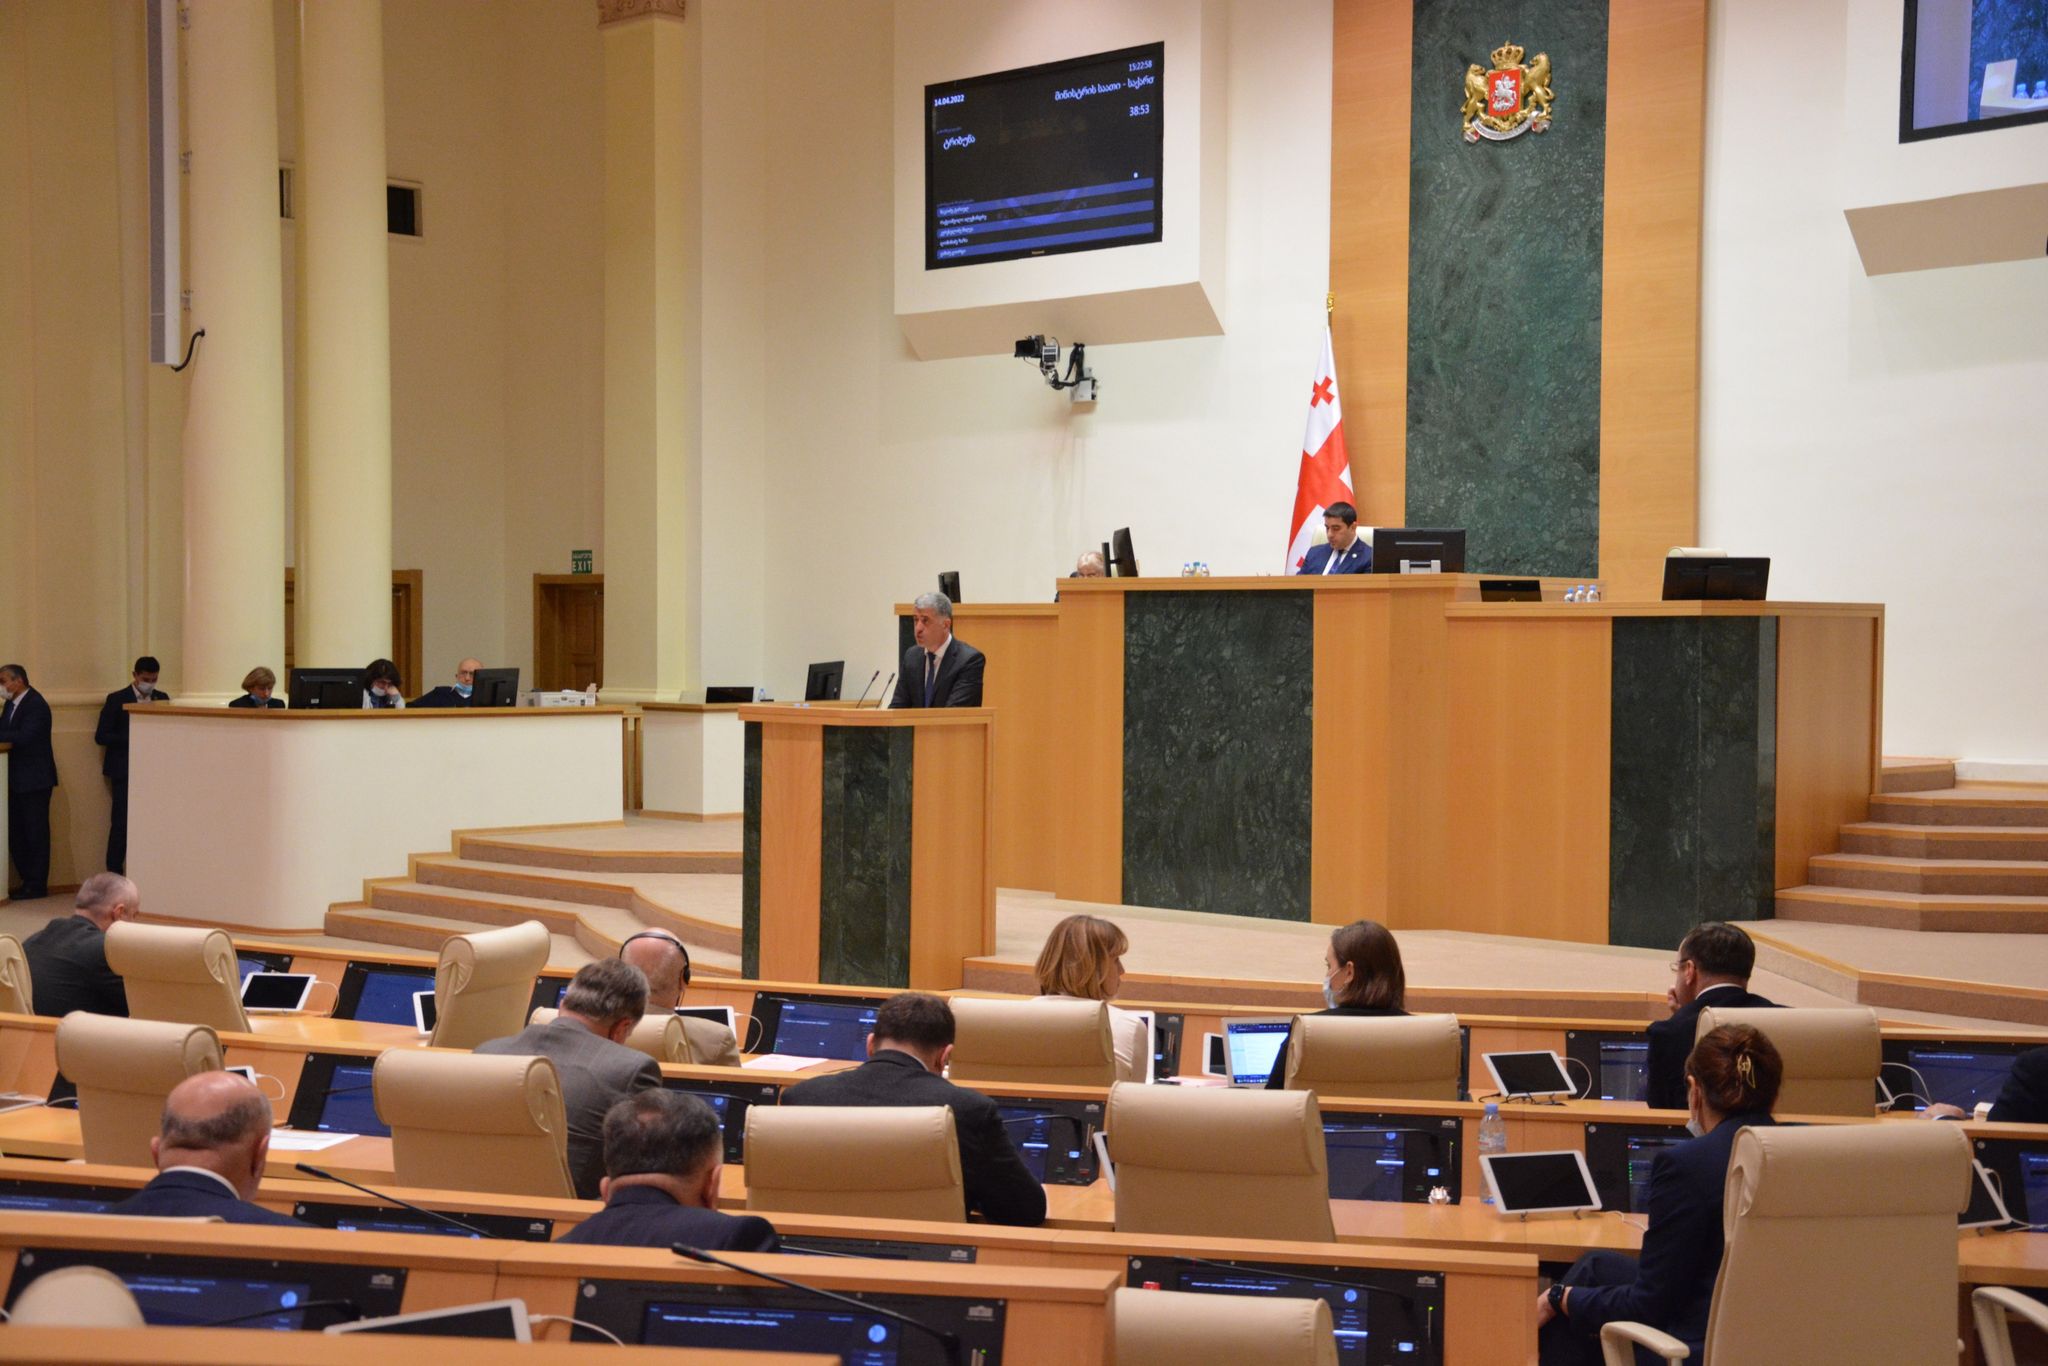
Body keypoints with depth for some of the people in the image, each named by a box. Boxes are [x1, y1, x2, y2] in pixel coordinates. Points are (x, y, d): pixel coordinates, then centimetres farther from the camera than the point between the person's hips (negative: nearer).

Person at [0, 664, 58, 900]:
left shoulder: (36, 705, -15)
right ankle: (27, 881, 18)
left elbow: (23, 736, -26)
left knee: (36, 833, -2)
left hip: (34, 779, -9)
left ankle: (37, 885, 3)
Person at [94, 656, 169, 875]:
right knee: (121, 824, -4)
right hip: (125, 771, -3)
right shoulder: (117, 700, 1)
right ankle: (114, 875, 1)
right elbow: (100, 736, -4)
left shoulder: (162, 699, 12)